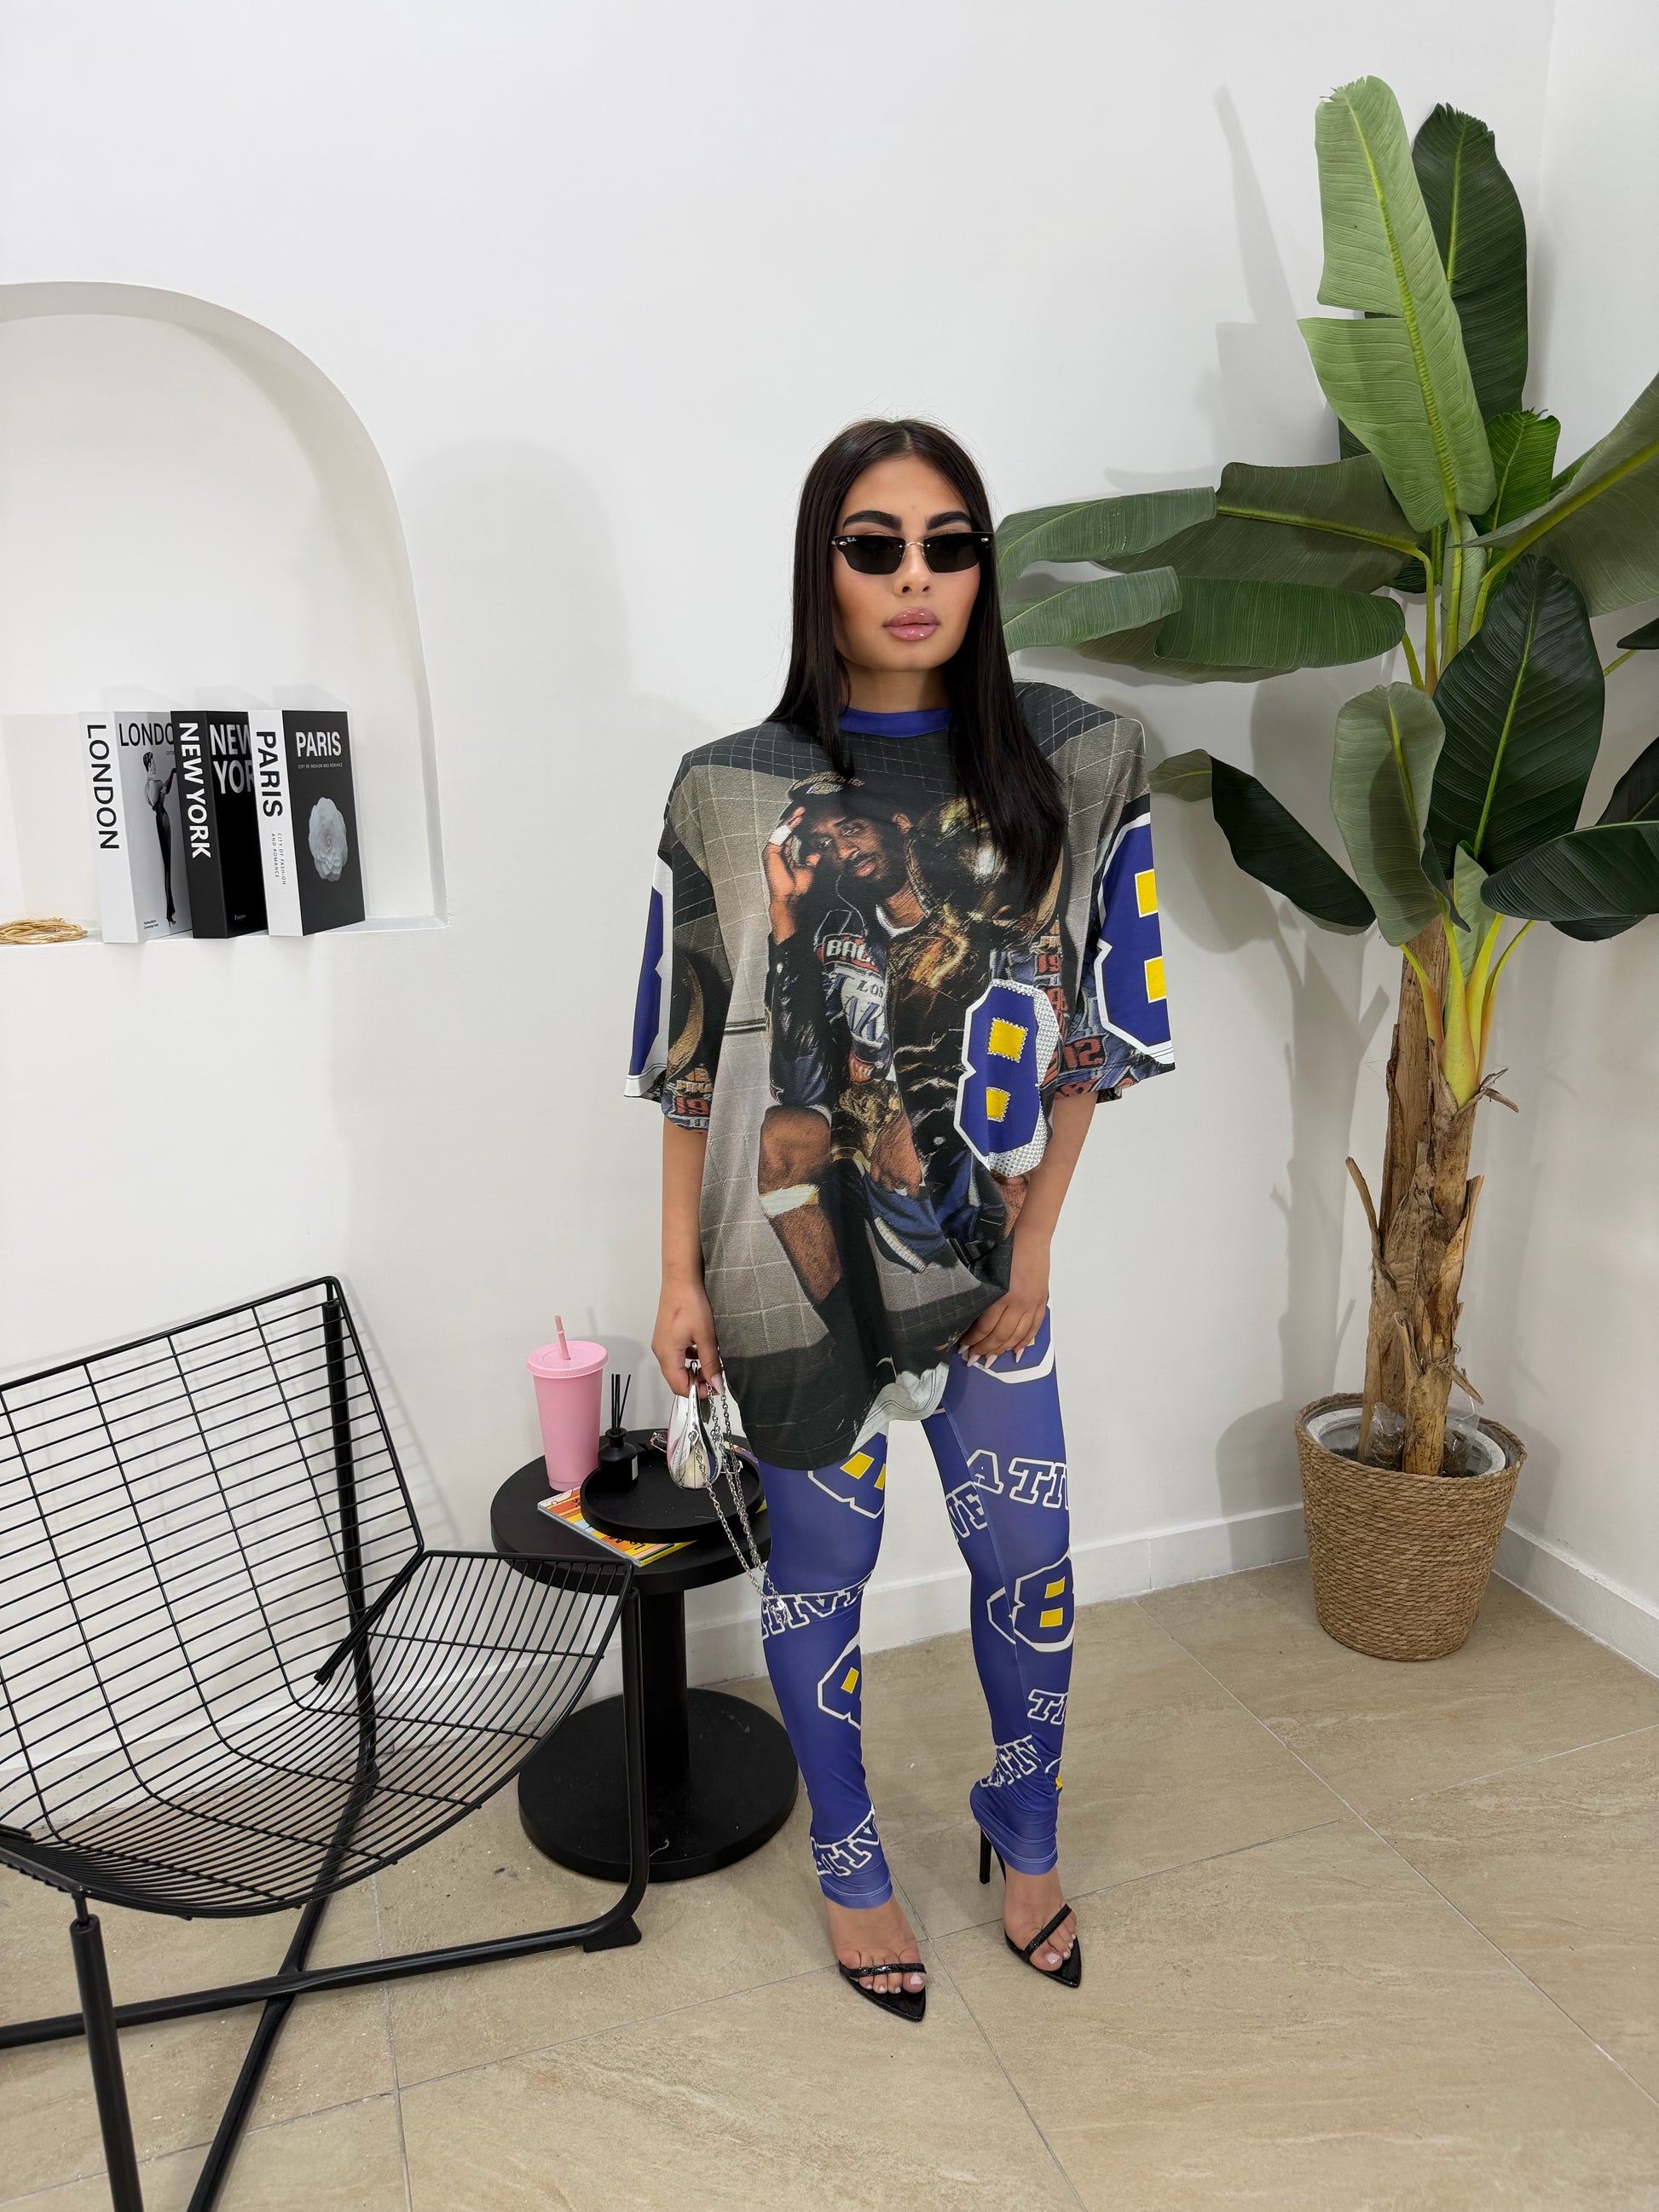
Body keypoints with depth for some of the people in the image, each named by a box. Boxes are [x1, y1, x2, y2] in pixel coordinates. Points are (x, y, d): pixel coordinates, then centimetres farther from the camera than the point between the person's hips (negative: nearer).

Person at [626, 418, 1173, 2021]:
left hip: (989, 1244, 2)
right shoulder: (732, 792, -6)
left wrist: (1033, 1243, -3)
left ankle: (1024, 1841, 45)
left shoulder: (1071, 767, -3)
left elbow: (1091, 1030, 0)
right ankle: (848, 1865, 41)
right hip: (801, 1255, -1)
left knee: (1028, 1561, 14)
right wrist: (681, 1276, -2)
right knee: (821, 1564, 14)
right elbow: (693, 1060, -3)